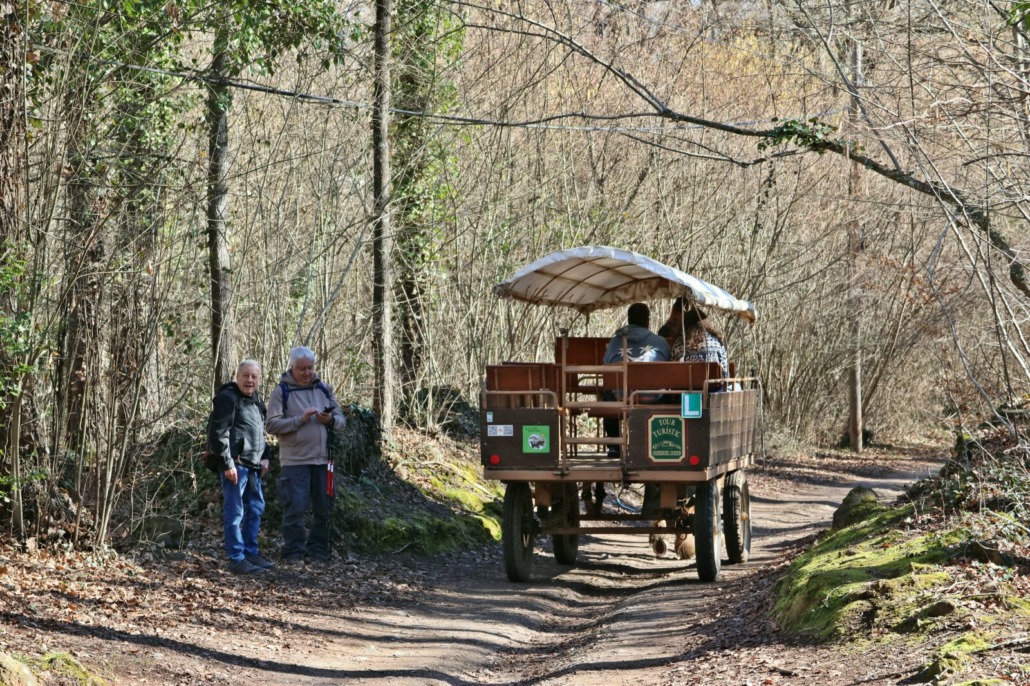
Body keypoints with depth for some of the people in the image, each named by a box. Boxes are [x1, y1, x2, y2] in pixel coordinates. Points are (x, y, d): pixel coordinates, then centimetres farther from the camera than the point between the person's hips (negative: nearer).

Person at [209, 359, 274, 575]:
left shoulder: (256, 399, 17)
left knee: (256, 508, 16)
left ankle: (251, 553, 27)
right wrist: (228, 464, -19)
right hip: (235, 465, -9)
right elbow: (219, 433, -16)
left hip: (253, 466, 9)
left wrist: (265, 457, 14)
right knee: (235, 513, -5)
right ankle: (236, 559, -2)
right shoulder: (227, 397, -11)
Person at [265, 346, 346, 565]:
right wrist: (300, 419, -19)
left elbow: (341, 421, 12)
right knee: (295, 508, -5)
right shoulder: (281, 391, -2)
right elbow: (272, 424, -11)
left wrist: (330, 420, -11)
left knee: (323, 509, 8)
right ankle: (293, 553, 4)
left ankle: (317, 551, 17)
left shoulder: (323, 389, 11)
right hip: (295, 461, -4)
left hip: (323, 460, 4)